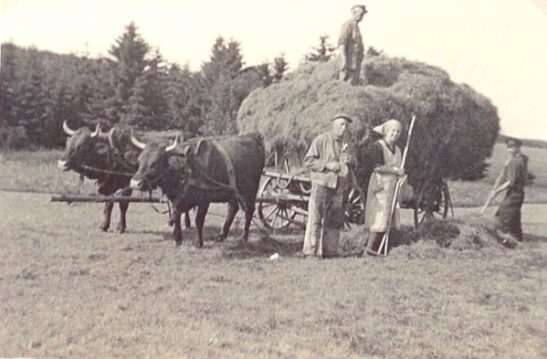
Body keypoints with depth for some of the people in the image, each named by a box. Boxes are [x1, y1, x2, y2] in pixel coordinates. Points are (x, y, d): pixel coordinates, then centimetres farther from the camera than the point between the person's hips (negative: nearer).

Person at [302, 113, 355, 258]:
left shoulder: (347, 144, 15)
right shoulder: (321, 140, -2)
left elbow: (351, 165, 25)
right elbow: (308, 161, -6)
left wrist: (348, 162, 1)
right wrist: (327, 165, -15)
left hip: (339, 187, 6)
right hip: (321, 184, -6)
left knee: (335, 221, 7)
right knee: (315, 218, -7)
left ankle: (330, 251, 15)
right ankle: (310, 252, -3)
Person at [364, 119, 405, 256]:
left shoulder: (397, 150, 18)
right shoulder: (377, 146, -7)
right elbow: (377, 167, -17)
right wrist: (395, 170, -14)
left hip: (393, 186, 8)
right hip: (380, 185, -8)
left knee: (389, 218, 5)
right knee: (380, 216, -11)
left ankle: (377, 249, 9)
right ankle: (370, 248, -6)